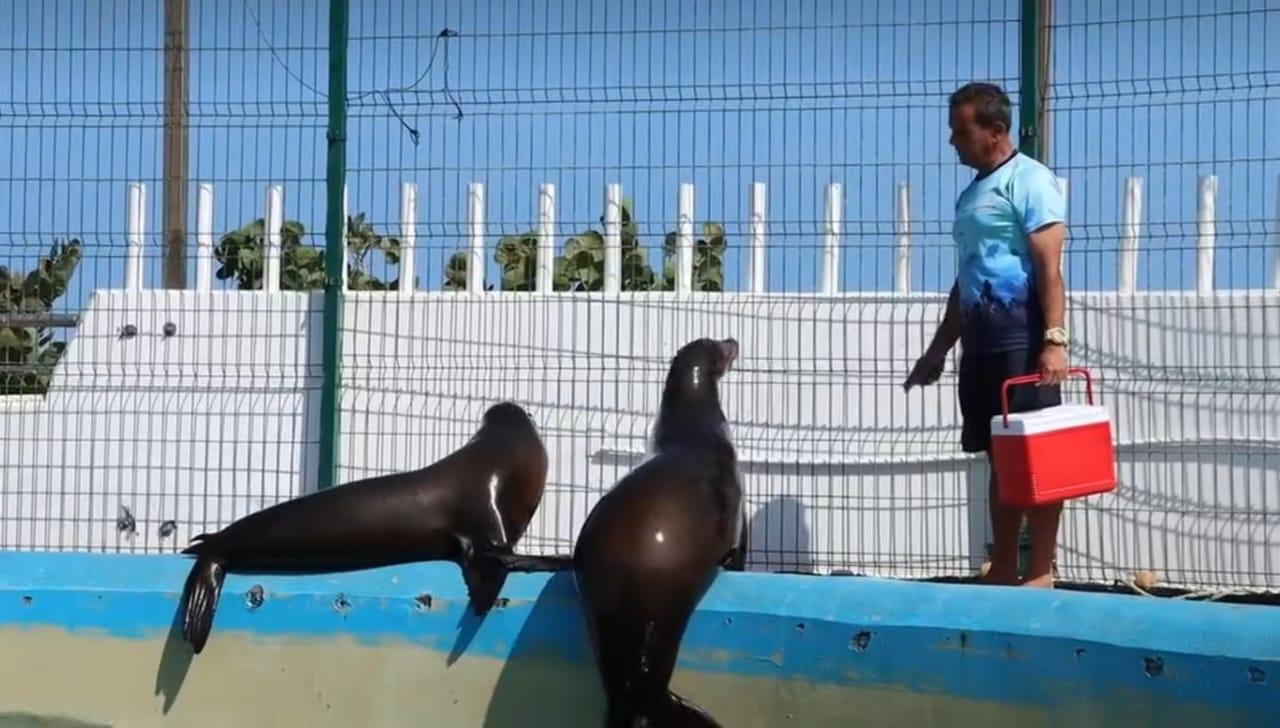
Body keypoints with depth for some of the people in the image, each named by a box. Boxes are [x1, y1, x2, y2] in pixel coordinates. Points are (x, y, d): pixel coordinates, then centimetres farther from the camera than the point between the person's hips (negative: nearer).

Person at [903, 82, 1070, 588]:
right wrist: (937, 351, 25)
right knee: (1000, 457, 9)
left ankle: (1041, 574, -5)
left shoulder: (1029, 180, -5)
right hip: (980, 334, 9)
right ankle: (1003, 569, 13)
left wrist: (1054, 340, -24)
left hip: (1022, 330, -8)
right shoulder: (971, 193, 20)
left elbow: (1049, 269, -14)